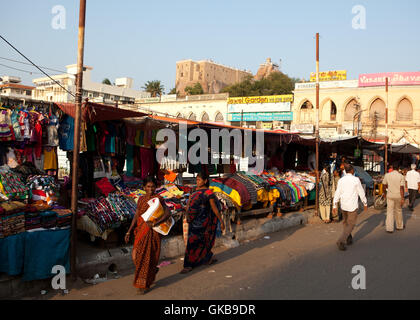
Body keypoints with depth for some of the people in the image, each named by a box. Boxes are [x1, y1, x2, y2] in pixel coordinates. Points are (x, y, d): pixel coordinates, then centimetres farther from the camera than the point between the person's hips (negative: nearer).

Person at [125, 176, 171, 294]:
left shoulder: (158, 199, -8)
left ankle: (145, 285, 14)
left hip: (152, 232, -6)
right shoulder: (141, 199, 10)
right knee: (137, 256, 6)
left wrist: (154, 223, -26)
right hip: (141, 231, 6)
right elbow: (136, 216, 12)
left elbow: (168, 213, -19)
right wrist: (129, 232, 7)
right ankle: (153, 270, 34)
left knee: (148, 257, -1)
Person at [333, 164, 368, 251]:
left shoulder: (341, 180, -1)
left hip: (343, 205, 4)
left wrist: (334, 206, 5)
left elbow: (337, 194, 0)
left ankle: (349, 239, 32)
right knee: (351, 224, 2)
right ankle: (341, 241, -12)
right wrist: (365, 203, 8)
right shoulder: (356, 180, -11)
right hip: (352, 206, -4)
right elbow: (361, 193, -5)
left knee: (345, 222, 21)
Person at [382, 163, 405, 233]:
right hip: (398, 196, 0)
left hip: (390, 196, 0)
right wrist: (402, 199, -10)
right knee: (398, 211, 17)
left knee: (390, 212, 3)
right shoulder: (401, 176, -9)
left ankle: (389, 228, -1)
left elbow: (384, 185, 3)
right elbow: (401, 188, -12)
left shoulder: (387, 175, -4)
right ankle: (399, 226, 33)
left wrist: (385, 193, 19)